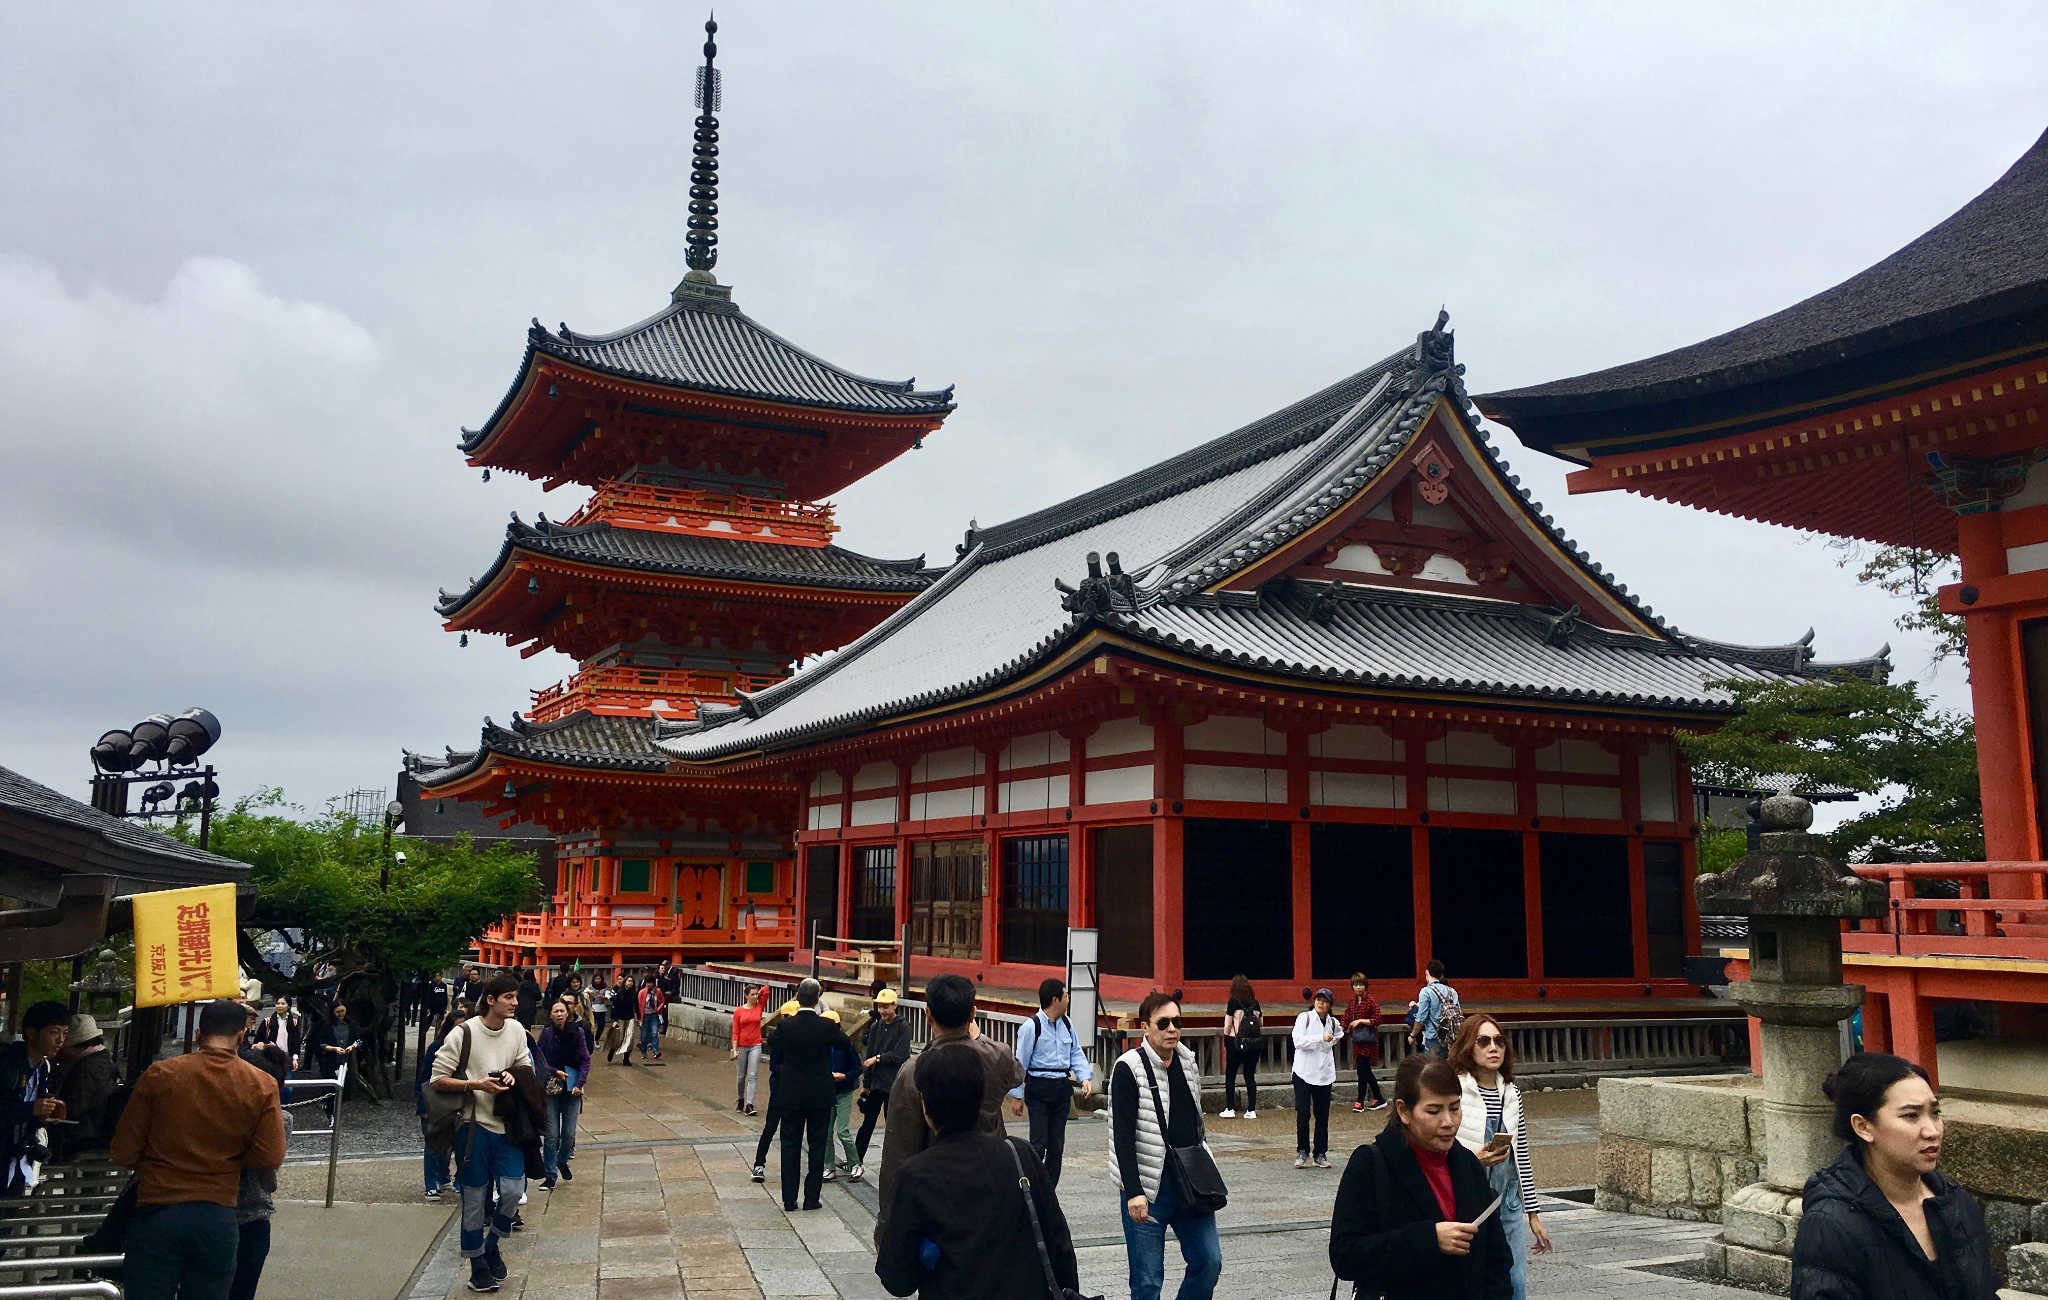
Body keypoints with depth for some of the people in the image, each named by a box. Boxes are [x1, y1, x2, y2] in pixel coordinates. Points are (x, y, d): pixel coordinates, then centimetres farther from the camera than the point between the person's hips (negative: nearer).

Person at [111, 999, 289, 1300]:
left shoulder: (159, 1075, -5)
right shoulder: (263, 1086, -4)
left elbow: (123, 1153, -2)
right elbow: (270, 1158, -5)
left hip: (156, 1211, -1)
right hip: (218, 1217, 1)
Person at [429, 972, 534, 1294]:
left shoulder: (517, 1030, 3)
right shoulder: (463, 1033, -13)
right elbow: (437, 1078, -10)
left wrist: (514, 1077, -7)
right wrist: (475, 1084, -21)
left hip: (506, 1123, 4)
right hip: (473, 1125, -4)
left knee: (513, 1190, -3)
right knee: (474, 1198, 5)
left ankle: (492, 1243, 24)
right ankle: (478, 1264, 21)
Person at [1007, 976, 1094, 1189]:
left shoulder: (1066, 1024, 7)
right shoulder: (1032, 1027, -13)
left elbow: (1076, 1054, 14)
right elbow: (1020, 1062, -8)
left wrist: (1085, 1078, -3)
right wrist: (1017, 1096, -6)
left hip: (1062, 1087, 6)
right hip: (1039, 1088, -6)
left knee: (1057, 1144, 10)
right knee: (1039, 1143, -8)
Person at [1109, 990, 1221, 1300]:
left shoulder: (1188, 1062, 9)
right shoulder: (1129, 1069, -12)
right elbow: (1123, 1137, -15)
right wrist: (1133, 1192, -20)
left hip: (1189, 1183, 6)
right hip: (1148, 1187, -6)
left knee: (1209, 1261, 7)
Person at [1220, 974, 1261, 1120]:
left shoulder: (1233, 1002, -8)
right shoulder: (1255, 1002, 4)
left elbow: (1227, 1026, -6)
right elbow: (1261, 1023, 9)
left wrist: (1226, 1042, 5)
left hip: (1236, 1043, -4)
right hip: (1255, 1043, 4)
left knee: (1230, 1076, 7)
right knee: (1250, 1076, 9)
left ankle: (1230, 1109, 6)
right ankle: (1251, 1110, 7)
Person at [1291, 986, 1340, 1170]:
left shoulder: (1334, 1023, 9)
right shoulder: (1304, 1018, -3)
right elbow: (1298, 1041, -14)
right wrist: (1321, 1038, -21)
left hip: (1324, 1076, 4)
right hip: (1303, 1073, -3)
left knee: (1323, 1116, 5)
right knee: (1302, 1113, -6)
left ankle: (1320, 1153, 15)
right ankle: (1302, 1151, 8)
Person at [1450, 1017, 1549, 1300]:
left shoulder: (1511, 1093, 7)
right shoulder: (1453, 1090, -11)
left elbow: (1522, 1155, 13)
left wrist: (1533, 1213, 14)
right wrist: (1473, 1159, -25)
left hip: (1509, 1201, 5)